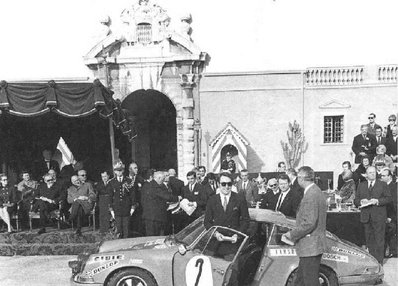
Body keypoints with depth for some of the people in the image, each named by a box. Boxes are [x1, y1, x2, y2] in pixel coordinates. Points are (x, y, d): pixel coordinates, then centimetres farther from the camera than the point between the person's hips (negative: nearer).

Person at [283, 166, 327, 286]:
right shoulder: (316, 191, 11)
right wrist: (294, 232, 14)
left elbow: (309, 223, -24)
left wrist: (292, 234, -13)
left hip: (310, 246, -10)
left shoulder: (310, 195, -21)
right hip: (313, 245, 10)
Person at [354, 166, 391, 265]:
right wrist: (361, 201, -11)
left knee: (379, 239, -2)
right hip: (366, 217, 3)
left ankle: (379, 261, 5)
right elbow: (355, 200, 10)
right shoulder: (361, 186, 13)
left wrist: (378, 201, -15)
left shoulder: (382, 184, 6)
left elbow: (388, 198, 0)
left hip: (379, 217, -3)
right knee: (369, 239, 9)